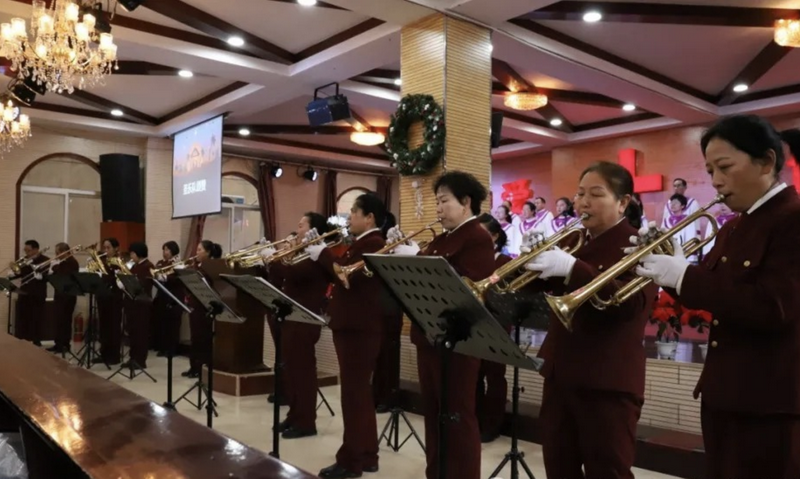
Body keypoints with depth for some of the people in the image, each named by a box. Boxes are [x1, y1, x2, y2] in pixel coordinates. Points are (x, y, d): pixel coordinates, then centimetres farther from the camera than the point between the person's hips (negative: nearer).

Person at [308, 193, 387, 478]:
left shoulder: (373, 243, -14)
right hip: (352, 325, 10)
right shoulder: (362, 243, 18)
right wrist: (319, 255, 6)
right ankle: (365, 455, 23)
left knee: (354, 392, -4)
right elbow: (338, 275, 17)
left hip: (359, 327, -10)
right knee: (358, 391, 14)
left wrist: (323, 254, -14)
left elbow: (348, 276, -25)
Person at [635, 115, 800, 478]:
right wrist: (669, 269, -1)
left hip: (771, 402, -8)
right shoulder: (731, 229, 12)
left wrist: (684, 277, -21)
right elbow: (710, 293, 17)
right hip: (722, 394, 8)